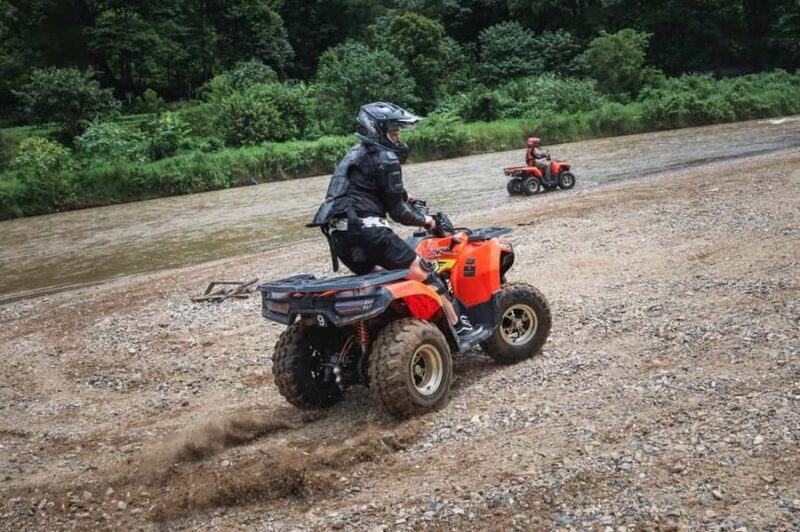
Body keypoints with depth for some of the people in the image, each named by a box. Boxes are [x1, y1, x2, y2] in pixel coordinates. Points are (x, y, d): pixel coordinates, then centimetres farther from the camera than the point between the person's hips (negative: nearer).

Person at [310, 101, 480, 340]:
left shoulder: (356, 154, 23)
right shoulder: (386, 159, -3)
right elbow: (397, 211, -3)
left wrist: (403, 196, 39)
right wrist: (423, 220, 12)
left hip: (339, 235, 9)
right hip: (365, 229, -9)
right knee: (422, 271, -2)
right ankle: (457, 327, 0)